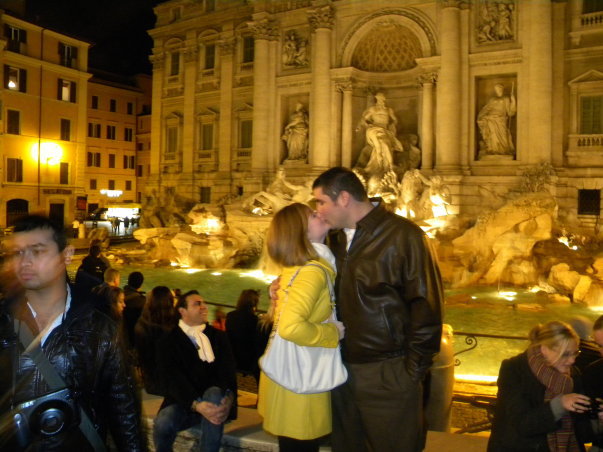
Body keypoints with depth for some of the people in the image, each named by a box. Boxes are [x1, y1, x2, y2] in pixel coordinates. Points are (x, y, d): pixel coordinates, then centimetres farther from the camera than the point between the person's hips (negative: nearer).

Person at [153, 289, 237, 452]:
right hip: (184, 403, -1)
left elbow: (228, 370, -2)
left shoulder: (218, 336, 10)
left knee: (214, 392, -34)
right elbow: (173, 379, -12)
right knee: (162, 423, -32)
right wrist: (196, 404, -29)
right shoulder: (168, 341, 2)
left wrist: (228, 398, -24)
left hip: (213, 399, 1)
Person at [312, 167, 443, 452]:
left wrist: (413, 368, -12)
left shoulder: (403, 235, -12)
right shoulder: (336, 238, 9)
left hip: (388, 373, -6)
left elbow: (426, 306, -14)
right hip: (343, 369, 6)